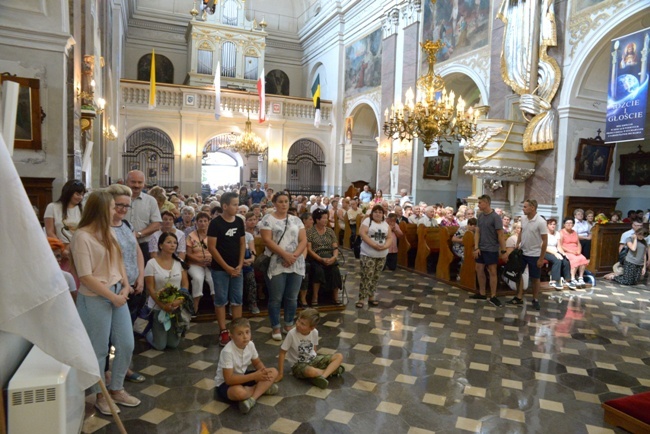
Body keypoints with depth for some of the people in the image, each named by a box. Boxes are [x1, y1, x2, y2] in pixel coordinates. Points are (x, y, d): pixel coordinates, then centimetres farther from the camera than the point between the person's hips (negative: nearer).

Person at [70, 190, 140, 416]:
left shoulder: (107, 232, 8)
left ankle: (116, 390, 32)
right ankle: (100, 396, 29)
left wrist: (125, 286, -1)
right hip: (95, 299, -7)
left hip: (117, 294, 8)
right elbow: (85, 276, -18)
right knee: (99, 350, 9)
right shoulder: (82, 236, -16)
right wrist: (113, 297, -13)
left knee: (126, 344, 12)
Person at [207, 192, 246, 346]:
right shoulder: (215, 223, -11)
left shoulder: (239, 221, 4)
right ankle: (223, 331, 14)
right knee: (221, 300, 5)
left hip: (236, 268, 4)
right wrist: (227, 267, -13)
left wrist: (240, 265, -2)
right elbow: (211, 248, -12)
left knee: (237, 300, 8)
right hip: (220, 268, -4)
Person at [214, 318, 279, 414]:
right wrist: (254, 376, -32)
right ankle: (262, 389, -11)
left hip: (243, 376, 7)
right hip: (225, 384, -6)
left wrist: (263, 371, -19)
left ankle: (252, 399, -22)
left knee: (273, 372, -9)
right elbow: (229, 379, -31)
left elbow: (257, 363, 6)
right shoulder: (227, 351, -29)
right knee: (239, 392, -40)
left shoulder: (250, 344, -11)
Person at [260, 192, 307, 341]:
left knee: (292, 298, 11)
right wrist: (285, 254, -19)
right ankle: (275, 327, 17)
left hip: (296, 265, 4)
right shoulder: (268, 219, -1)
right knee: (276, 299, 4)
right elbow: (267, 240, -12)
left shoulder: (296, 220, 11)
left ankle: (289, 325, 26)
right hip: (276, 265, -4)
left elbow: (303, 240, 5)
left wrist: (294, 255, -13)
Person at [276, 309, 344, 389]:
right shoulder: (292, 334, -21)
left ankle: (322, 376, -26)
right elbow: (282, 353, -14)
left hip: (313, 360, 5)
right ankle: (332, 370, -14)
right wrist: (280, 373, -13)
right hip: (298, 365, -5)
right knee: (311, 372, -40)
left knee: (339, 356, -11)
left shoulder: (314, 332, -10)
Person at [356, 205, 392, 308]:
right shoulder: (367, 221, -4)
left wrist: (385, 246, -13)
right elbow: (362, 233, -16)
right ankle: (361, 299, -4)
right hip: (368, 254, -5)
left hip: (382, 255, 5)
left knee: (375, 277, 11)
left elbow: (390, 237, 8)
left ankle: (371, 297, 20)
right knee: (366, 276, -8)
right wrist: (374, 245, -21)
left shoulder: (386, 224, 13)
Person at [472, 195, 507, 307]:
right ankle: (482, 294, 24)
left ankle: (493, 297, 9)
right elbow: (477, 232, 5)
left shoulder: (495, 217, -14)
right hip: (481, 248, 7)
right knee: (479, 269, 11)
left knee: (492, 272, 1)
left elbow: (500, 235, -13)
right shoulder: (480, 216, 4)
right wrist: (476, 247, -3)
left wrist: (503, 251, -14)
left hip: (491, 249, -6)